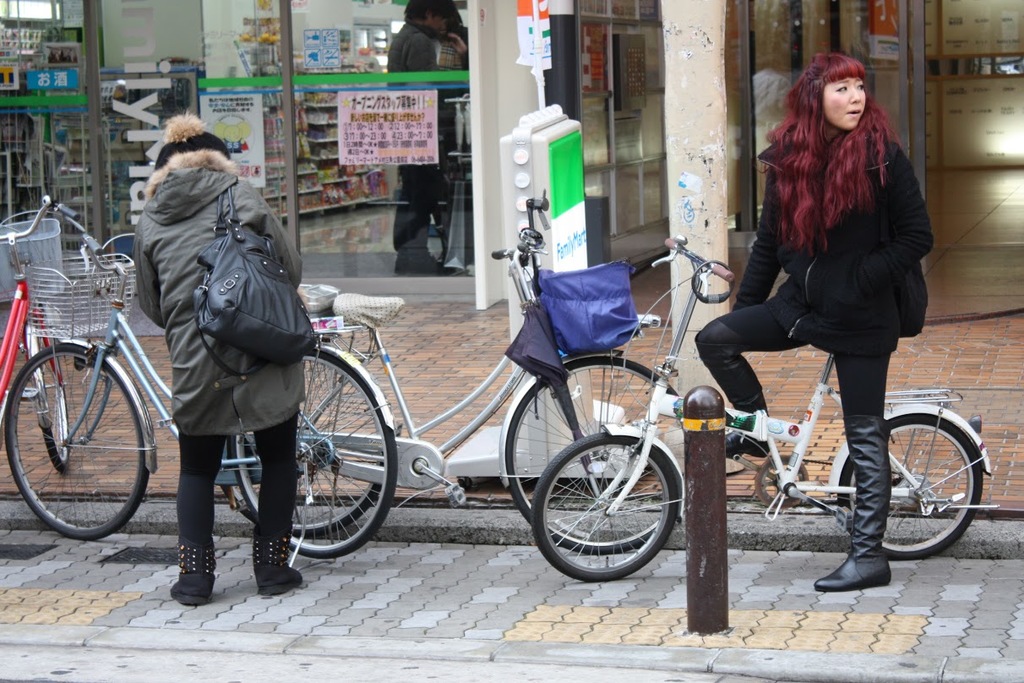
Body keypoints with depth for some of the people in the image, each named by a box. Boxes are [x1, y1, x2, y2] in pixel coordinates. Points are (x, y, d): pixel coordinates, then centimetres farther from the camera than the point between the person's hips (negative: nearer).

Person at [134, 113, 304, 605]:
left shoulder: (150, 222, 5)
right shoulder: (242, 199, -1)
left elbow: (150, 305, 9)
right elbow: (292, 269, 0)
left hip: (194, 367, 2)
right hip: (263, 361, -1)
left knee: (197, 470, 16)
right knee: (278, 460, 16)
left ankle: (194, 576, 12)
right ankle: (272, 566, 16)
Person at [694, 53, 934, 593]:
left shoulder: (881, 154, -11)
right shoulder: (787, 159, 2)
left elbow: (917, 237, -9)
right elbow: (770, 241, 11)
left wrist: (862, 281, -16)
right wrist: (744, 308, 12)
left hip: (859, 317, -5)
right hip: (799, 303, 5)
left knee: (865, 437, 0)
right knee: (714, 339, -11)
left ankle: (868, 555, 8)